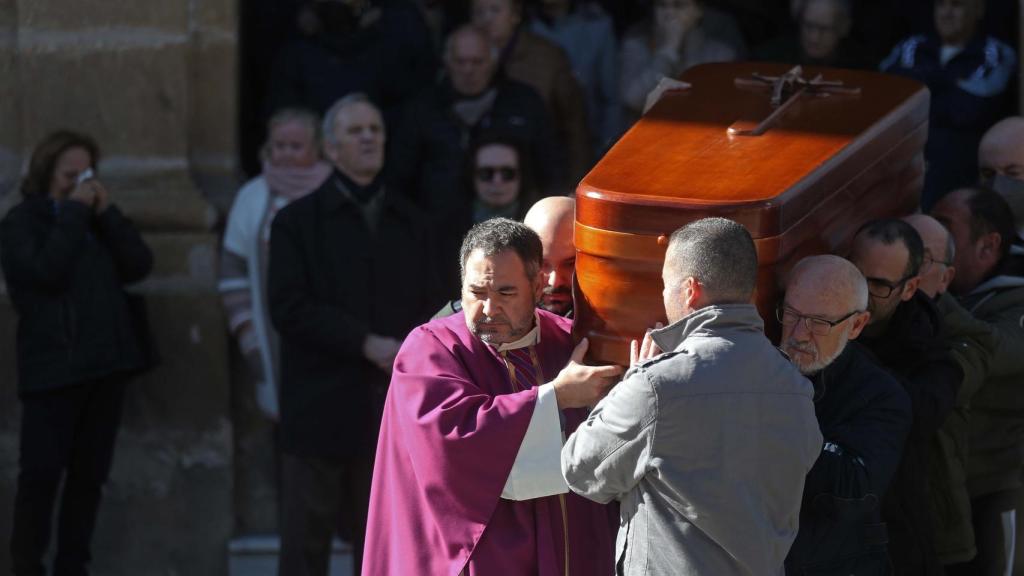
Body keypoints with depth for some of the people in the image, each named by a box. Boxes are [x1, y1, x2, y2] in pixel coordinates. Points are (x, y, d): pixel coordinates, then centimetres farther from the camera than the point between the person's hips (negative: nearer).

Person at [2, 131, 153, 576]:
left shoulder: (94, 219, 16)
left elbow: (139, 266, 4)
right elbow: (46, 272, -17)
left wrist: (106, 212, -4)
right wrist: (72, 214, -12)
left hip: (105, 364, 5)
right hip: (53, 367, -5)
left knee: (90, 475, 7)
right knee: (41, 474, -8)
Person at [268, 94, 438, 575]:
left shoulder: (408, 223, 14)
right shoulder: (298, 222, 2)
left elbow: (426, 307, 13)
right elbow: (289, 309, -8)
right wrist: (366, 343, -15)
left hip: (389, 408, 3)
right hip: (321, 407, -3)